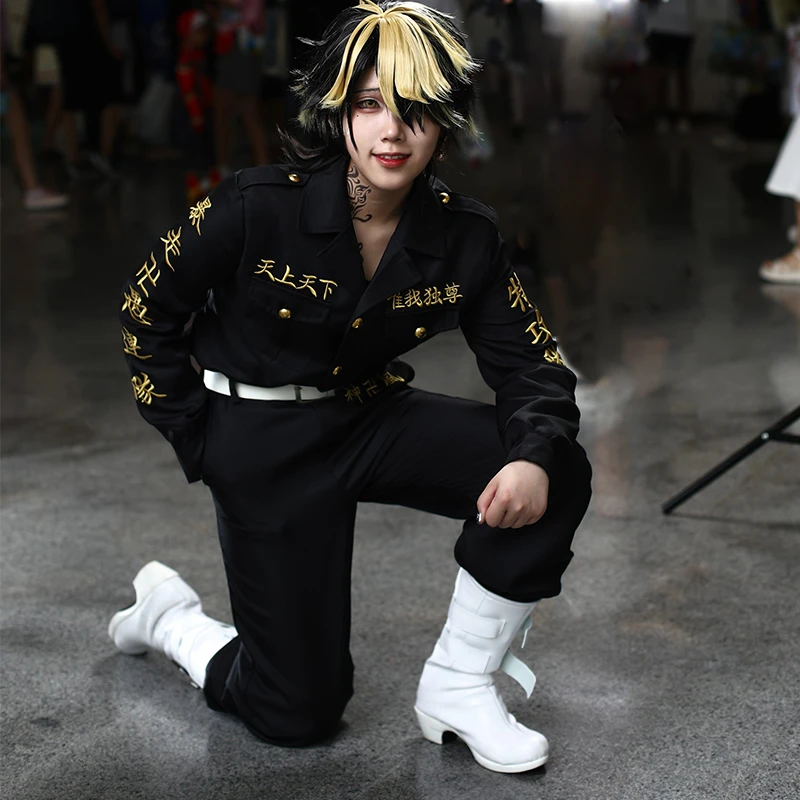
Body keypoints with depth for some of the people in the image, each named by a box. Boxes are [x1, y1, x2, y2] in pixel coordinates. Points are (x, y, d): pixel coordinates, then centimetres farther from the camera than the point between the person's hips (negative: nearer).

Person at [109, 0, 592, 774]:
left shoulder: (463, 236, -11)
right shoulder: (259, 207, -22)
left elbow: (531, 362, -6)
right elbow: (145, 312, -9)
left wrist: (534, 455, -27)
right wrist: (200, 442, -9)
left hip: (372, 418, 4)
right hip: (261, 446, -4)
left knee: (556, 475, -19)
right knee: (300, 715, 0)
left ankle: (459, 685, -2)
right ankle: (170, 611, 31)